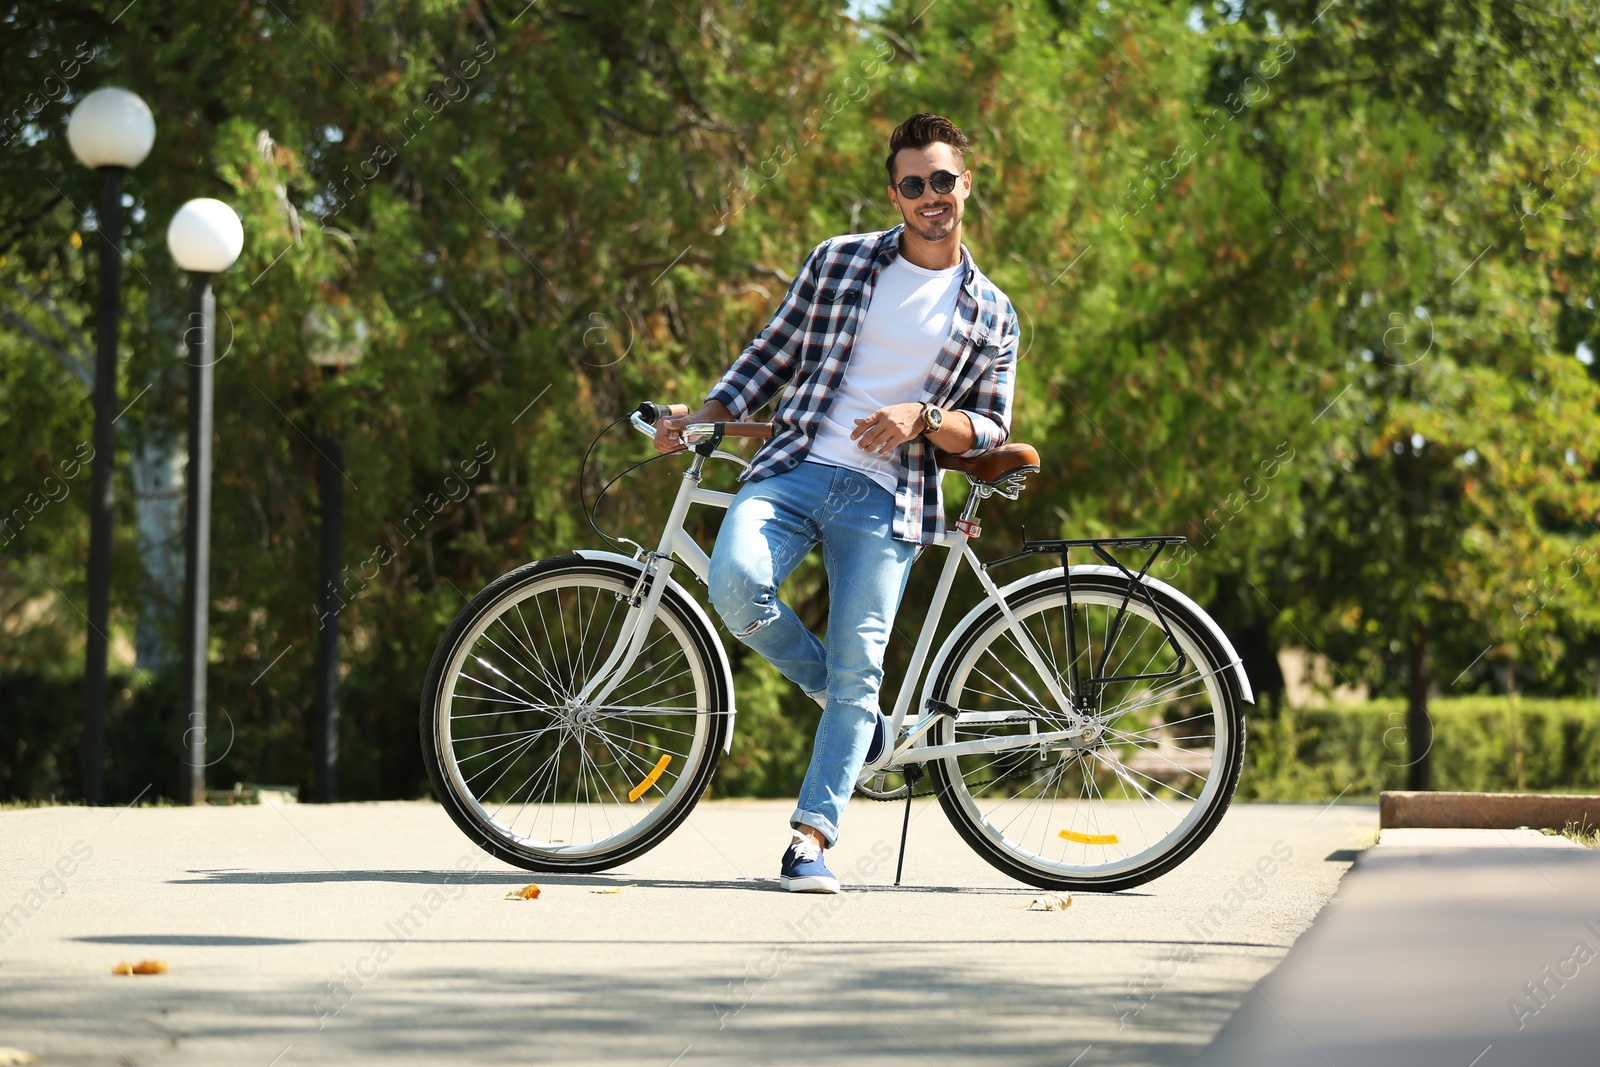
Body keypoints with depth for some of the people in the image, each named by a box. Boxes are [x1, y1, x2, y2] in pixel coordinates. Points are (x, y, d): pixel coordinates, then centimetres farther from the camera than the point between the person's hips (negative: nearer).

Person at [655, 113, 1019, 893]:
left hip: (885, 499, 0)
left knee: (857, 669, -10)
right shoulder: (839, 261, 12)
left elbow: (991, 429, 11)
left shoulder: (992, 316, 13)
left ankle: (810, 838, -4)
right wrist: (700, 418, 5)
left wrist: (921, 418, -9)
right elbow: (772, 355, 16)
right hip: (795, 468, 0)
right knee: (735, 581, -28)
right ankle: (834, 695, 0)